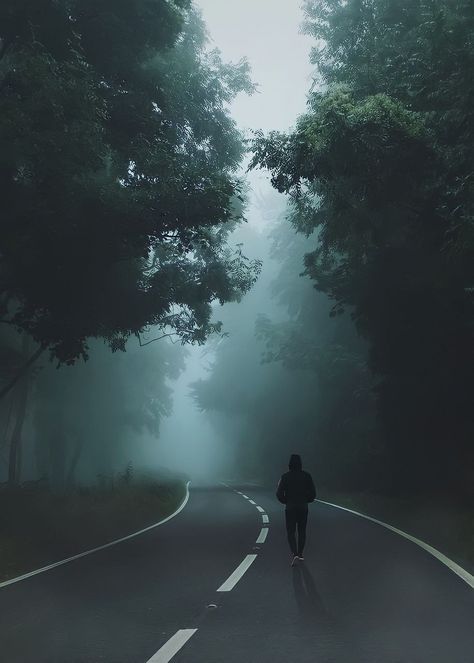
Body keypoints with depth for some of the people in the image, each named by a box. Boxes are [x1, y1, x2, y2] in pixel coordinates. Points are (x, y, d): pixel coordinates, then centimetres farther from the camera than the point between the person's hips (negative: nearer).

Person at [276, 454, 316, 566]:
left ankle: (295, 554, -14)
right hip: (303, 508, 2)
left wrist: (285, 501, 8)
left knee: (291, 532, 3)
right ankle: (300, 554, 22)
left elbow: (279, 493, -9)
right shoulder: (306, 476, -4)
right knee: (302, 531, 16)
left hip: (290, 508, -2)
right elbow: (313, 493, -3)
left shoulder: (285, 477, -8)